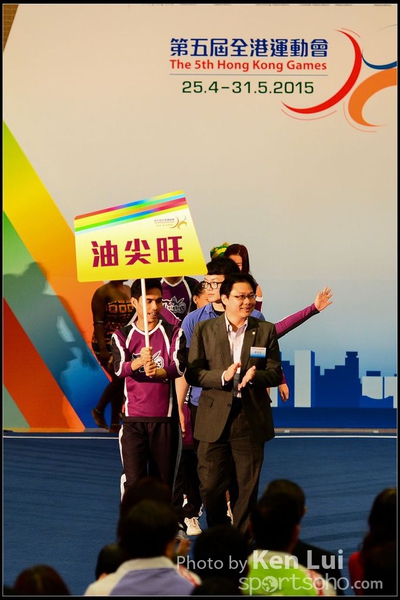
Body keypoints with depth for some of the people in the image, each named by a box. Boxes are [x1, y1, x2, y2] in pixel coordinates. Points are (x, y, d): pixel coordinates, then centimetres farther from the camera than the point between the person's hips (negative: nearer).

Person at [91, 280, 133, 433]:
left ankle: (115, 424, 11)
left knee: (119, 382, 5)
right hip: (107, 345, -6)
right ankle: (98, 410, 5)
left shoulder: (129, 291, 9)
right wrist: (102, 349, -20)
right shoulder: (103, 292, -10)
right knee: (119, 378, -16)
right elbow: (98, 322, -14)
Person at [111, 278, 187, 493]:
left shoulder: (173, 333, 6)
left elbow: (179, 366, -10)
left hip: (165, 418, 0)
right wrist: (139, 362, -33)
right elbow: (119, 369, -11)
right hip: (133, 419, 0)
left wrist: (160, 372, -31)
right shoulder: (122, 336, 6)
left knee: (164, 480, 3)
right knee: (133, 481, -7)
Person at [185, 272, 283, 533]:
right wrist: (223, 376, -17)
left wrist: (255, 376, -18)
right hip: (215, 420, 0)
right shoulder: (204, 330, 4)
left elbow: (276, 373, 4)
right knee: (211, 487, 2)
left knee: (248, 487, 4)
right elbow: (192, 373, 0)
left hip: (251, 421, 1)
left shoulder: (266, 331, 7)